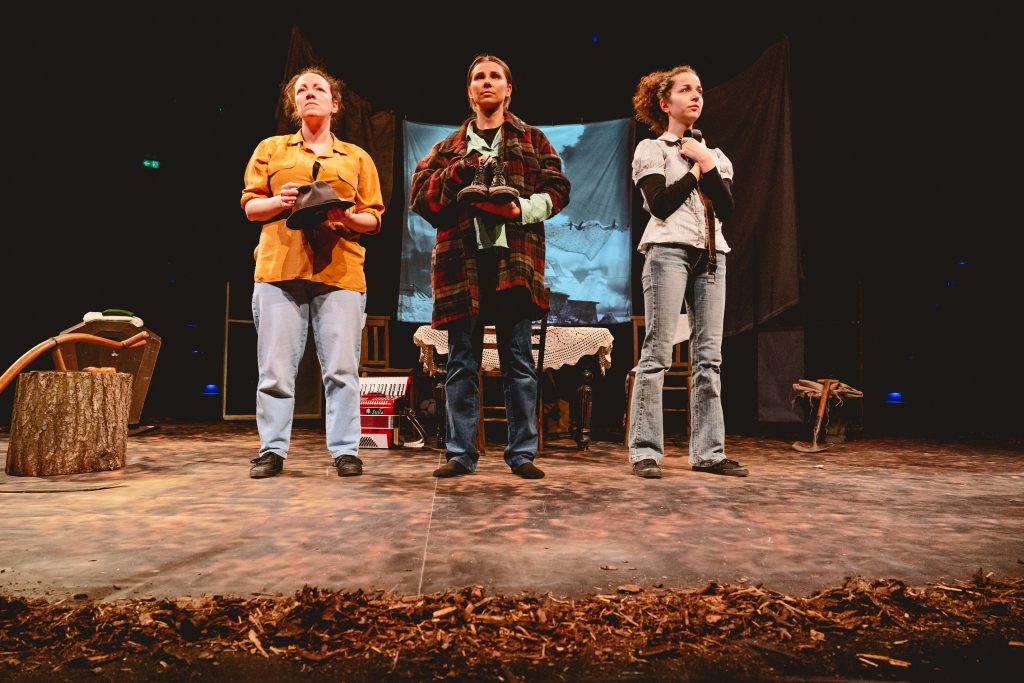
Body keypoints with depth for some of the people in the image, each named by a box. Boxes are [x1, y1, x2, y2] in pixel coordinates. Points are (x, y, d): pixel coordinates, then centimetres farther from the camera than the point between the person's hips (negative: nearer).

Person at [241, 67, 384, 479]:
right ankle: (272, 450, 7)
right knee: (276, 366, -2)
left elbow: (374, 218, 13)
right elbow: (249, 205, 13)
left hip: (340, 273, 0)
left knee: (342, 367, -4)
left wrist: (348, 217, -8)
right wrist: (279, 202, -8)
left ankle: (345, 449, 3)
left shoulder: (357, 158, 20)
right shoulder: (271, 149, 19)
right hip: (279, 269, 0)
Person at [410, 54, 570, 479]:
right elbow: (420, 194, 11)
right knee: (461, 362, 2)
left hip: (515, 257, -1)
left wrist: (522, 209, -11)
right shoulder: (450, 146, 21)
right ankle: (460, 453, 9)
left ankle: (522, 453, 7)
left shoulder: (533, 140, 17)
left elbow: (557, 189, 7)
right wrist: (457, 173, -5)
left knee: (519, 360, 0)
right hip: (461, 258, 2)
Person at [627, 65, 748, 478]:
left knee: (709, 356, 1)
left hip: (711, 254, 5)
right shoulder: (651, 149, 7)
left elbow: (726, 209, 7)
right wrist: (695, 171, 1)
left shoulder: (714, 155, 21)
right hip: (668, 250, -5)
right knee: (657, 353, -9)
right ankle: (645, 452, -6)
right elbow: (660, 205, -8)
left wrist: (707, 165, -2)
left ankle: (708, 452, 4)